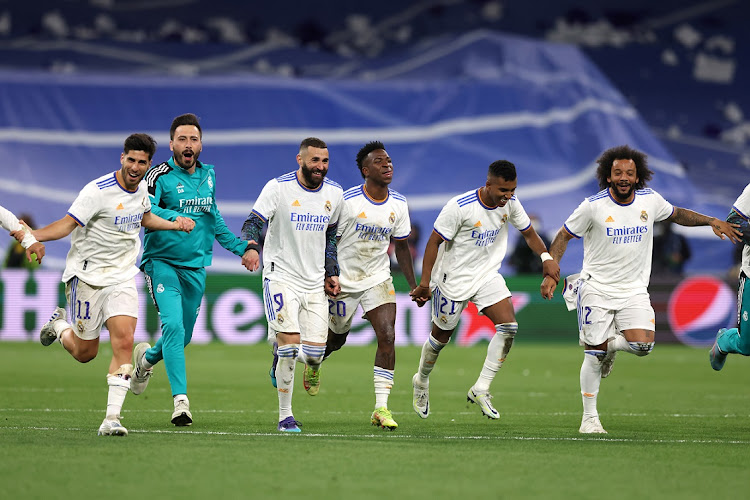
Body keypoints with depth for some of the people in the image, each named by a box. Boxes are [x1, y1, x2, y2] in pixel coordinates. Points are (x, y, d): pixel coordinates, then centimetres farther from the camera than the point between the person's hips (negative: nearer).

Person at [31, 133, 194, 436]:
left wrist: (174, 224, 14)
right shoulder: (99, 191, -17)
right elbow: (68, 223, -22)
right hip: (87, 275, -4)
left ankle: (112, 419, -15)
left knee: (124, 341, -16)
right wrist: (32, 235, -38)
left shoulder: (141, 188, 4)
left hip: (122, 278, 4)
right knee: (85, 352, 4)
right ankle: (59, 325, 40)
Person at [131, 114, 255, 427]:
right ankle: (180, 398, -23)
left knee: (183, 336, 11)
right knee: (173, 325, -22)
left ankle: (147, 357, 44)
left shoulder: (208, 175, 11)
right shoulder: (160, 176, -9)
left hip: (195, 266, 6)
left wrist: (239, 246, 23)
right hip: (162, 262, -6)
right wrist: (174, 217, -41)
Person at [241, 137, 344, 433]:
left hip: (315, 283, 5)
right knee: (290, 342, -16)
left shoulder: (334, 193, 7)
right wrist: (251, 247, -31)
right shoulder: (278, 187, -8)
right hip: (281, 277, -4)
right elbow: (253, 222, -11)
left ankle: (281, 359, 31)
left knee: (315, 352, -6)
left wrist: (331, 273, 16)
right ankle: (285, 416, -2)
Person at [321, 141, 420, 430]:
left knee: (387, 336, -14)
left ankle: (381, 408, -12)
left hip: (378, 279, 3)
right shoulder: (347, 201, -17)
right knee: (336, 338, 12)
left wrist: (414, 285, 7)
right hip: (344, 280, -3)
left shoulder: (398, 204, -2)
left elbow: (401, 246, 10)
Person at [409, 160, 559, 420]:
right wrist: (425, 283, -20)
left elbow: (529, 233, 8)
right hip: (454, 279, -4)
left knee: (509, 327, -17)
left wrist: (546, 257, -10)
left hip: (488, 277, 4)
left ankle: (481, 390, -8)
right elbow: (434, 242, -17)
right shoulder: (459, 206, -24)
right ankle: (421, 382, 40)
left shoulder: (510, 204, -8)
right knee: (441, 335, 11)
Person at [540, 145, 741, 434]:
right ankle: (590, 418, 11)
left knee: (642, 346, -17)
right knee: (594, 356, -4)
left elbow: (676, 214, 19)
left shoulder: (650, 200, -2)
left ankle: (612, 344, 17)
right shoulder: (593, 206, -12)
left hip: (634, 291, 3)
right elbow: (563, 236, -1)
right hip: (597, 289, -3)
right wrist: (550, 274, -11)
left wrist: (712, 221, 9)